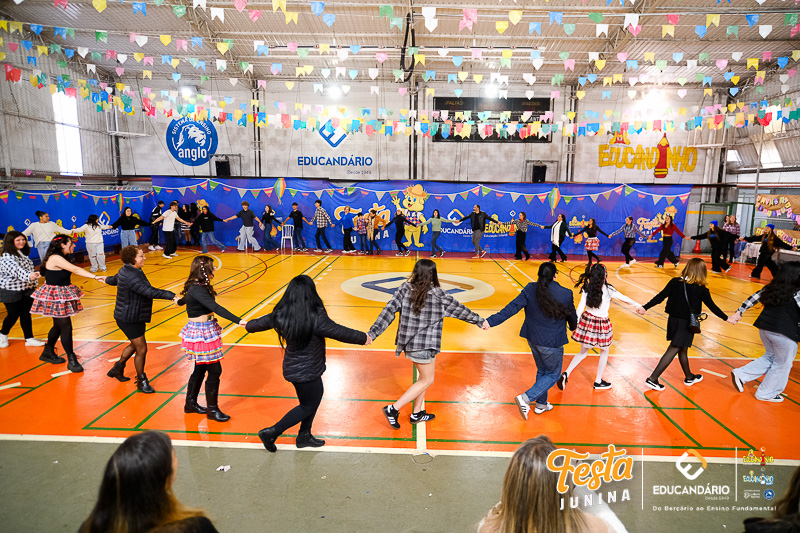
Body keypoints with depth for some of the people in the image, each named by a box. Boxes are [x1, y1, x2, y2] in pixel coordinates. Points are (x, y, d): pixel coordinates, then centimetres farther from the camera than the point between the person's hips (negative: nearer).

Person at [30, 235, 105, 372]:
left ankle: (48, 353, 35)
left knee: (59, 325, 19)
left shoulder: (59, 258, 11)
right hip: (55, 297, -10)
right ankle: (71, 360, 2)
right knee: (66, 327, -6)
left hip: (61, 296, 10)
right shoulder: (55, 258, -19)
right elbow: (76, 270, -27)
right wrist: (95, 277, -31)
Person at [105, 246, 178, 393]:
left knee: (135, 345, 26)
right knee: (141, 349, -1)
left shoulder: (125, 271, 7)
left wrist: (107, 280, 53)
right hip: (129, 319, -11)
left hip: (130, 317, 11)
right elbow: (149, 291, -39)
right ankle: (142, 382, 14)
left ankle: (118, 368, 44)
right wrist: (171, 296, -45)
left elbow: (114, 279, 29)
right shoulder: (131, 277, -27)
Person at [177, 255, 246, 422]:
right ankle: (212, 409, 12)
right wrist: (238, 321, -40)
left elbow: (183, 300, 30)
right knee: (214, 370, -2)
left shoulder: (198, 287, 7)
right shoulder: (197, 289, -22)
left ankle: (191, 403, 35)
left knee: (200, 369, 19)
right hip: (201, 333, -10)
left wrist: (179, 300, 55)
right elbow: (216, 308, -33)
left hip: (206, 330, 10)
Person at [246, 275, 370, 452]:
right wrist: (364, 338, -2)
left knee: (316, 396, 24)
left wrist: (249, 326, 33)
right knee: (308, 406, 14)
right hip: (307, 371, -7)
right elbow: (341, 332, -18)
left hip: (293, 368, 7)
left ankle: (304, 436, 37)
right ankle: (272, 432, 17)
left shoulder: (280, 314, -8)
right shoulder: (316, 318, -28)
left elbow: (260, 323, 9)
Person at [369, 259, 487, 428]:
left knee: (424, 376, 23)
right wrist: (480, 321, 15)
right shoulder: (439, 295, -14)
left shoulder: (405, 289, -5)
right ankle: (394, 408, 6)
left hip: (408, 342, 6)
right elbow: (460, 310, -1)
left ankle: (417, 413, 33)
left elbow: (389, 310, -10)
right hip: (424, 346, -6)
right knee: (427, 380, 12)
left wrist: (373, 333, -8)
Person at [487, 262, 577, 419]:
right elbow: (572, 316, 1)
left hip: (533, 339, 5)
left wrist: (491, 321, -16)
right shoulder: (565, 294, -15)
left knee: (542, 371, 25)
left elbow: (512, 307, -17)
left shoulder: (530, 290, -10)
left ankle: (541, 404, 38)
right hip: (552, 343, -4)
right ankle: (526, 398, -3)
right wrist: (573, 327, 25)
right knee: (553, 375, 13)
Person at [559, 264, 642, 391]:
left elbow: (581, 307, -8)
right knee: (604, 352, 20)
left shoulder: (586, 289, -7)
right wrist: (637, 305, 16)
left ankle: (566, 373, 3)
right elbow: (624, 298, 0)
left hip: (587, 320, 3)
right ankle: (598, 382, 30)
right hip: (601, 324, -3)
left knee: (583, 352, 19)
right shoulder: (608, 289, -14)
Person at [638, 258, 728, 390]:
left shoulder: (675, 282, -2)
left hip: (673, 320, 5)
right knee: (673, 350, -2)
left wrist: (645, 308, -4)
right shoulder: (701, 289, -10)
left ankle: (689, 377, 39)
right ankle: (652, 379, -5)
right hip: (686, 324, -5)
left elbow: (660, 297, -6)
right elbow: (712, 306, -1)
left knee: (682, 349, 20)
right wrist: (726, 318, 12)